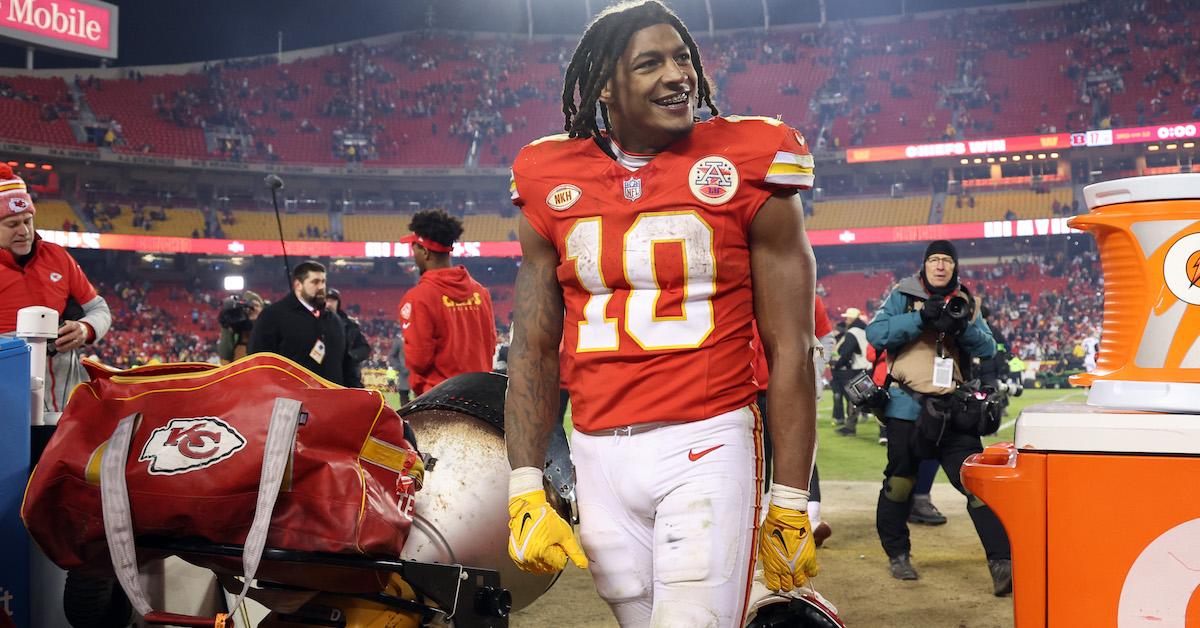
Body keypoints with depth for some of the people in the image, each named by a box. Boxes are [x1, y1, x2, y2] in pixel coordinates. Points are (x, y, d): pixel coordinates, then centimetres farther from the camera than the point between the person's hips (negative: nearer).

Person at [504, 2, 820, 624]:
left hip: (706, 449, -3)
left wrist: (791, 505, -3)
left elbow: (789, 350, -1)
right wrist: (524, 490, 3)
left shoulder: (746, 168, -2)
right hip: (597, 454, 3)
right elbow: (533, 350, 10)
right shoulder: (551, 185, 6)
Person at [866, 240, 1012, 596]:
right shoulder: (903, 296, 3)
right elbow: (876, 333, -12)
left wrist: (963, 326, -15)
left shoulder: (966, 303, 13)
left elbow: (988, 349, 4)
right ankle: (897, 554, 26)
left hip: (953, 411, 2)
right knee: (900, 482, 7)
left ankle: (1002, 564, -5)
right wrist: (921, 317, -19)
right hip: (908, 406, -2)